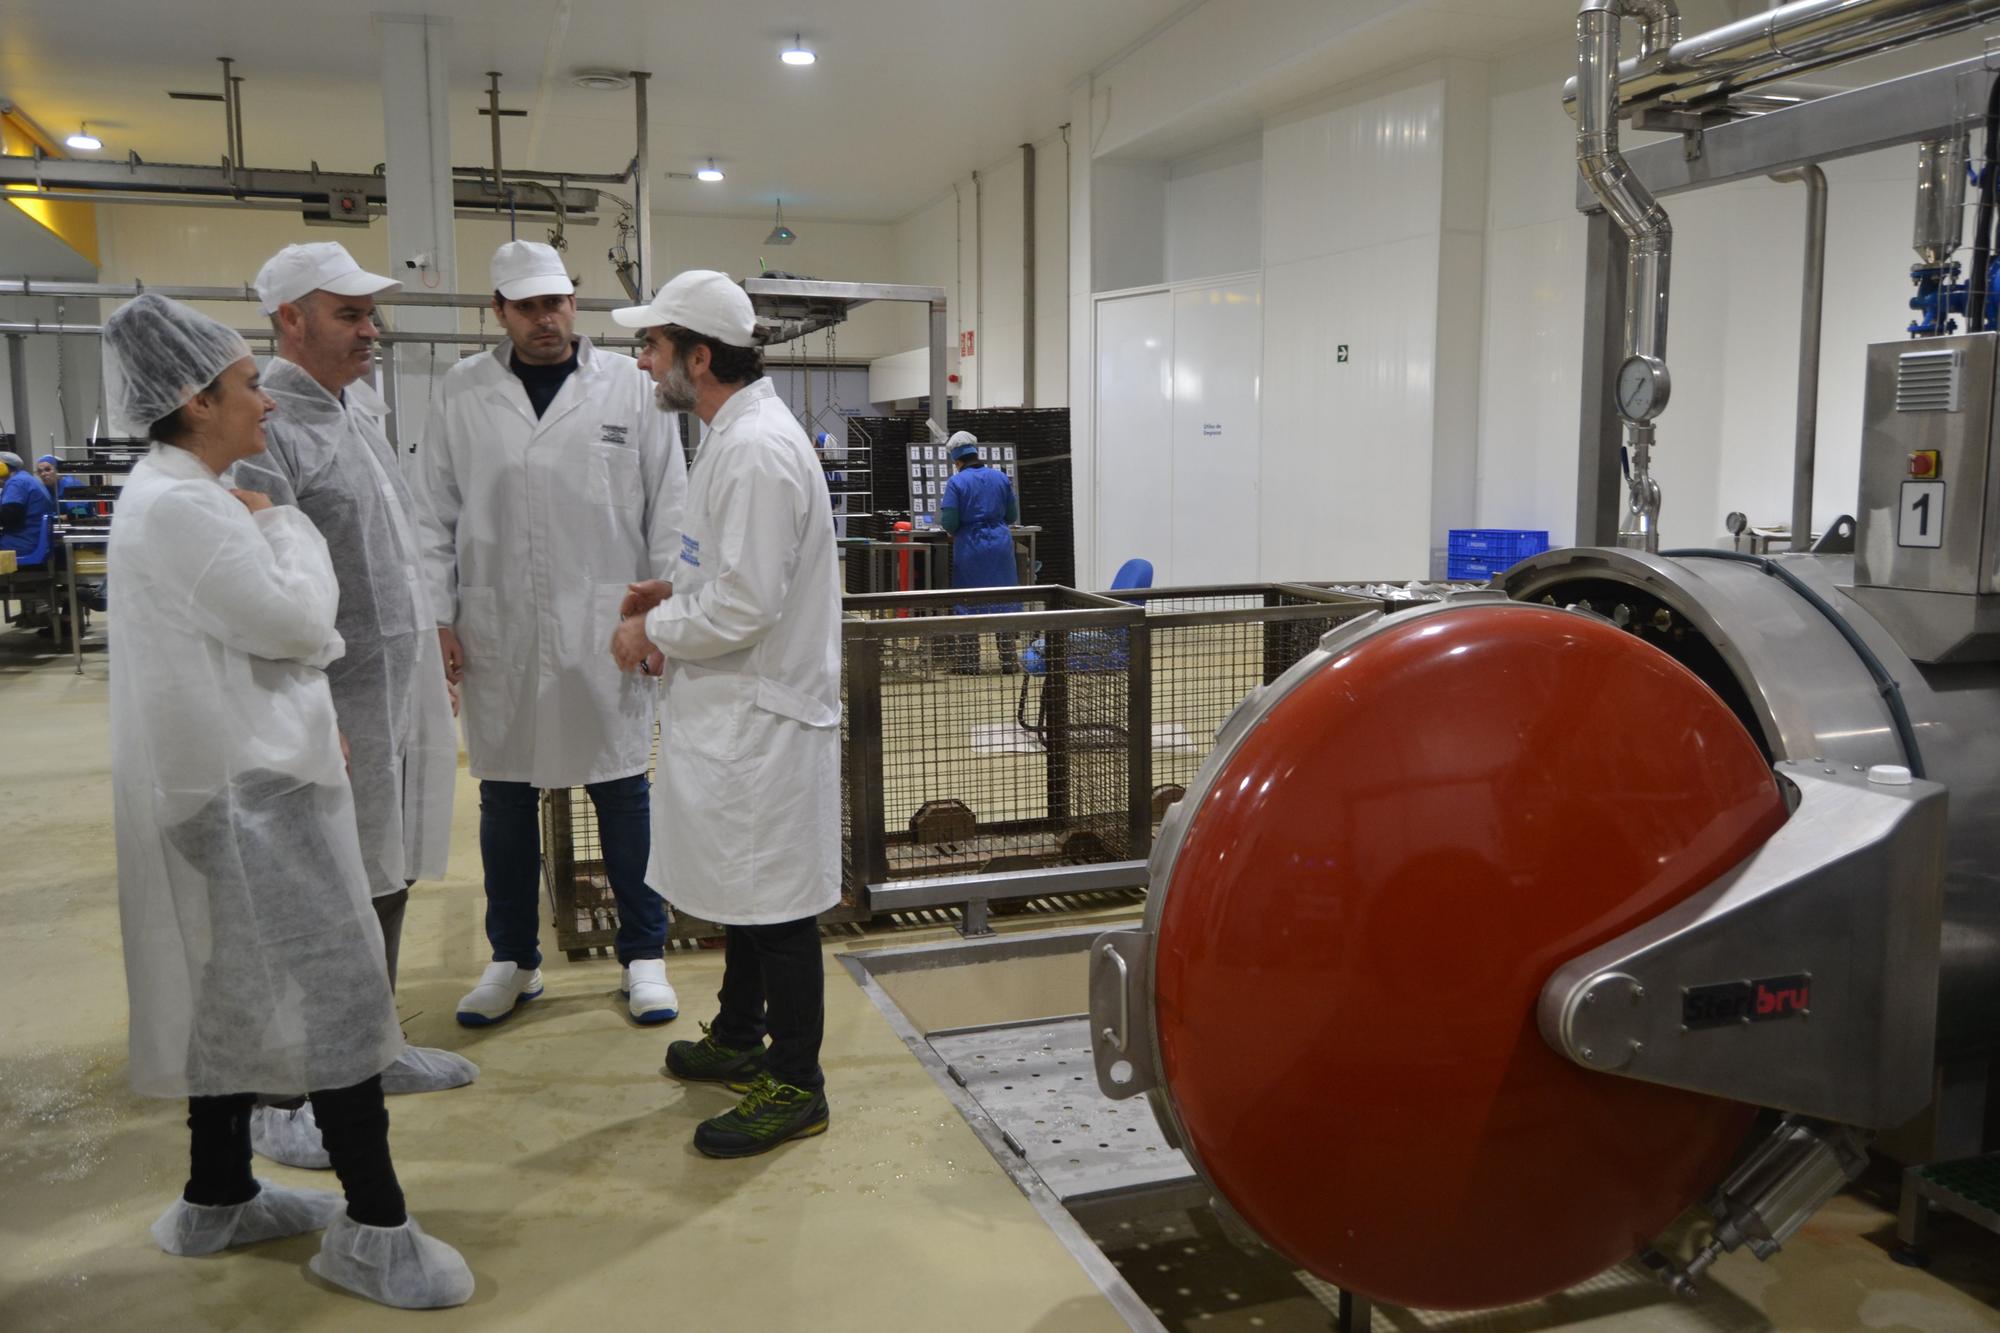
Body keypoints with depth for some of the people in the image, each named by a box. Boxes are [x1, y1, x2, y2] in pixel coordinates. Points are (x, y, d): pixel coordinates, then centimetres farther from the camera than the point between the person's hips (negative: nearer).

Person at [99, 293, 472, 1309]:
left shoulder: (174, 496, 14)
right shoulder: (183, 508, -19)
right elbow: (298, 620, -18)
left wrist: (300, 688, 16)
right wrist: (282, 526, -3)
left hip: (237, 776, 10)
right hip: (249, 786, -10)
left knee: (233, 986, 18)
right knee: (331, 986, -6)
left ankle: (217, 1199, 31)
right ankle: (372, 1229, 2)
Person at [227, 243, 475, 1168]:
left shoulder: (360, 406, 12)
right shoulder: (265, 430, -15)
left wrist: (434, 666, 18)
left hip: (405, 692, 8)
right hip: (340, 705, -8)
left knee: (386, 883, 17)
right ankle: (279, 1099, 15)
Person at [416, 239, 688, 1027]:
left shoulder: (627, 385, 0)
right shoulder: (464, 392, 6)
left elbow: (667, 507, 1)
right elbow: (437, 514, 7)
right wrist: (439, 616, 2)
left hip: (605, 629, -2)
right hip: (498, 631, 2)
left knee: (622, 795, 6)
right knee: (505, 799, 11)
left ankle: (644, 955, 20)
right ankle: (513, 960, 26)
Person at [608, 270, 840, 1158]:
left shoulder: (758, 450, -22)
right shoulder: (737, 436, 12)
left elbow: (746, 608, -26)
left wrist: (650, 633, -11)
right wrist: (676, 592, 9)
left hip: (762, 713, -11)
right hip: (735, 707, 11)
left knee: (777, 903, 1)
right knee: (742, 887, 22)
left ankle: (794, 1087, 15)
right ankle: (739, 1039, 40)